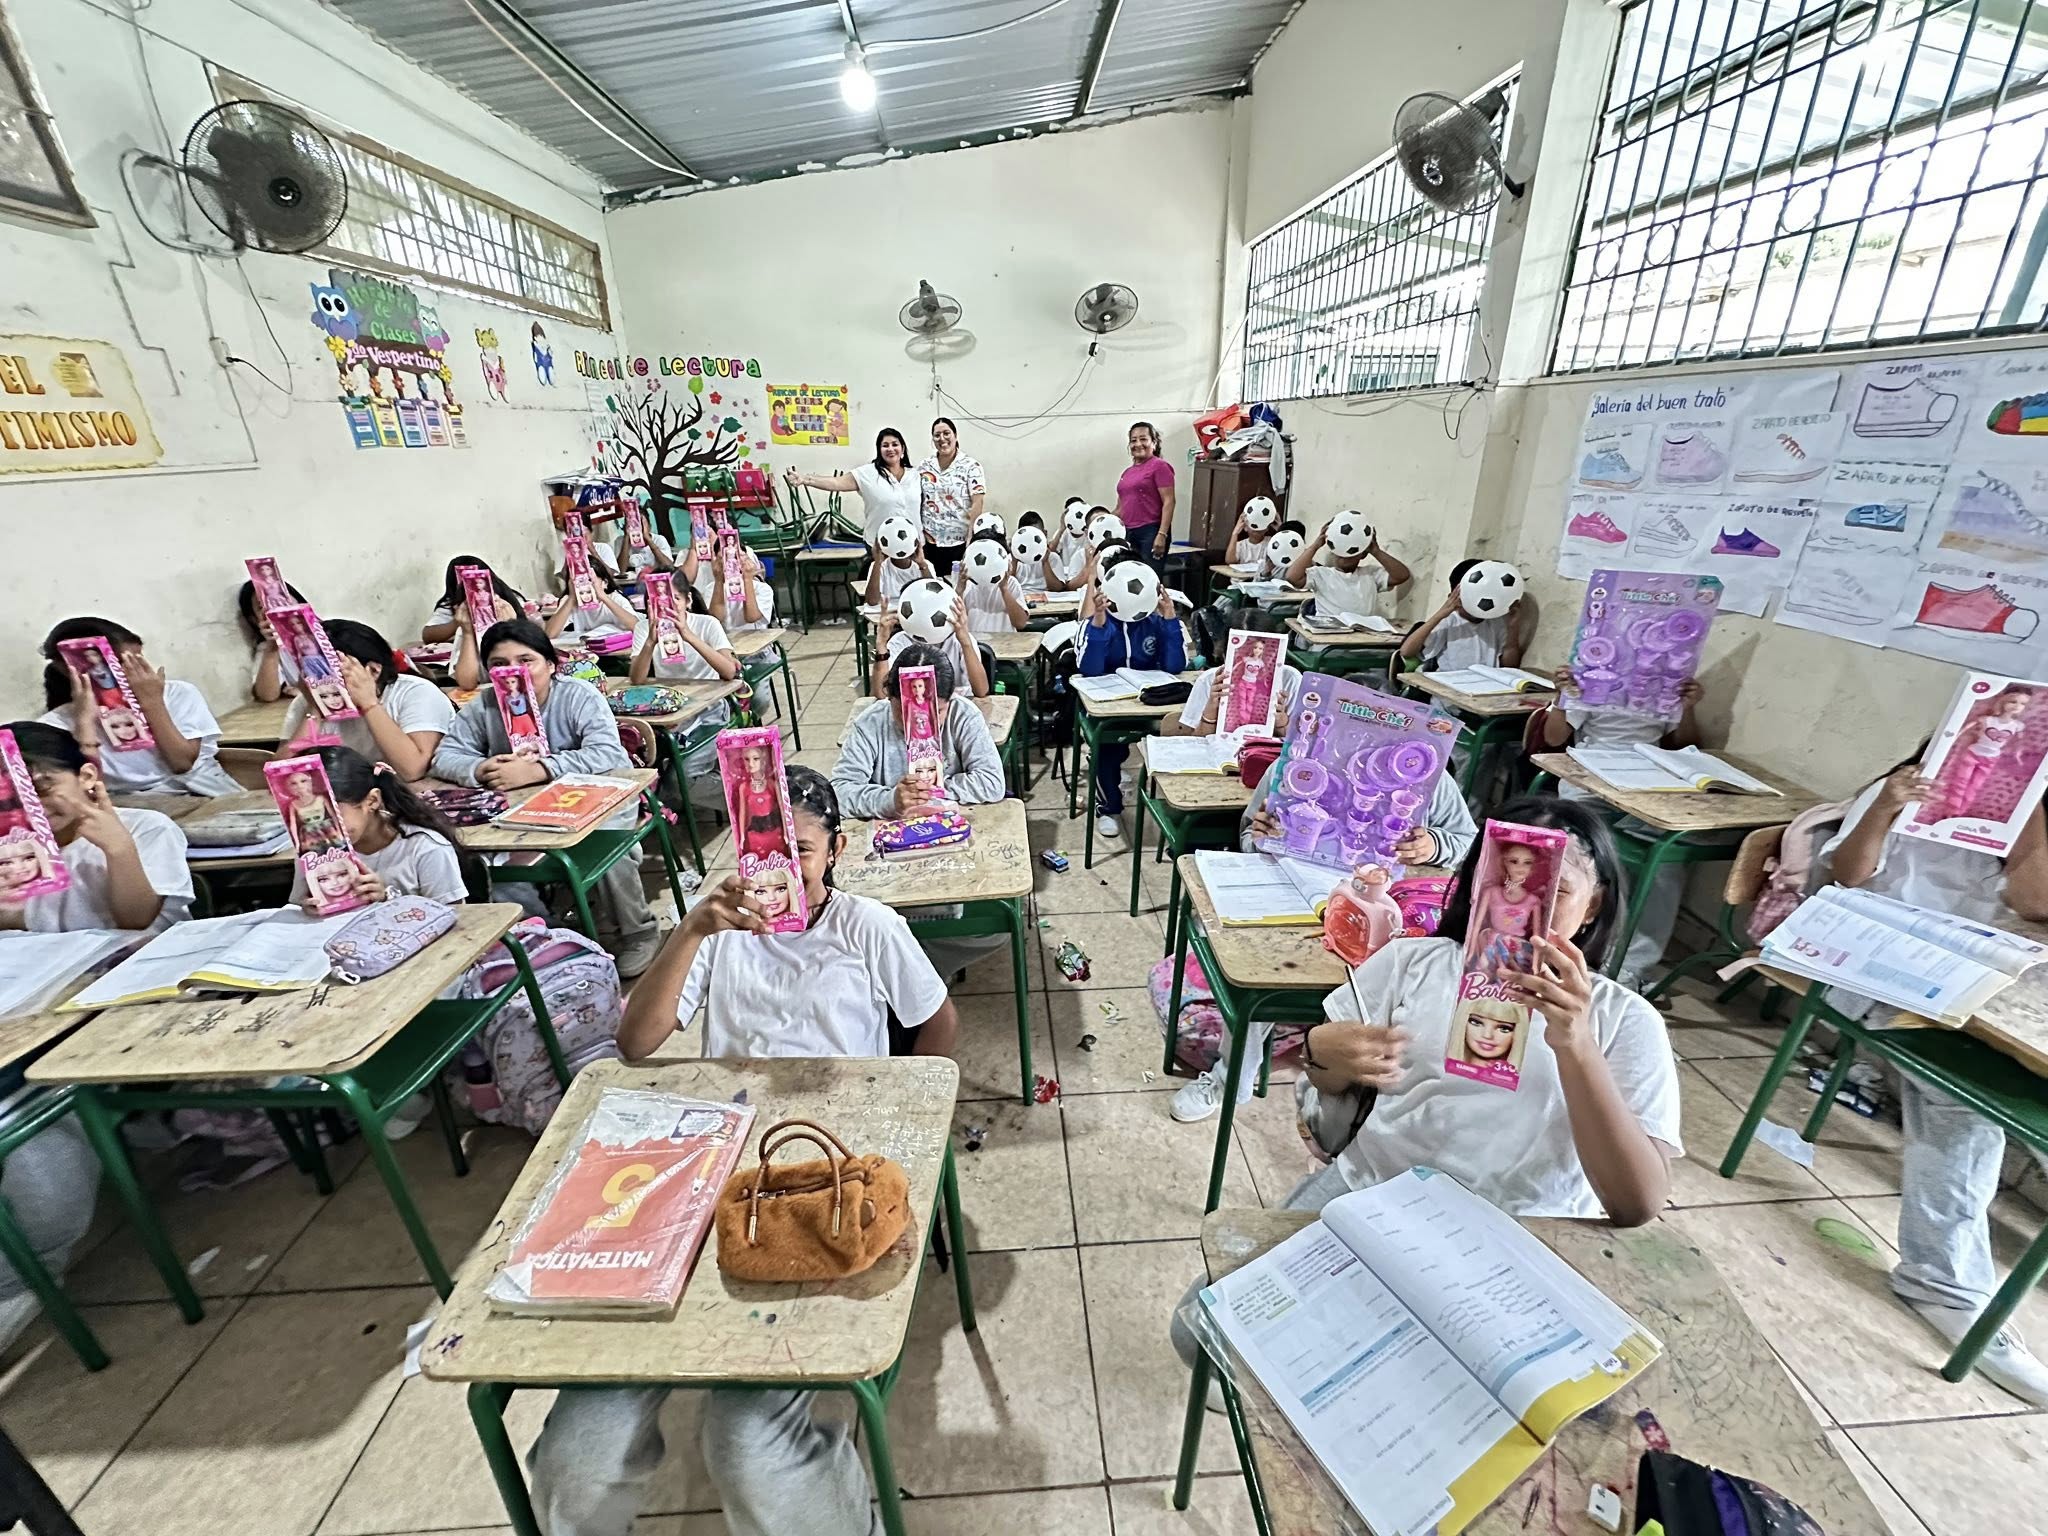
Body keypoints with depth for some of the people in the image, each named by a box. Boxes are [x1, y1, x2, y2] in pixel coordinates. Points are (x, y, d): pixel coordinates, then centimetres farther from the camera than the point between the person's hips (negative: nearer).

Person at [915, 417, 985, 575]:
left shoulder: (970, 466, -3)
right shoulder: (924, 467, 8)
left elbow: (977, 504, -8)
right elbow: (916, 503, 12)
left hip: (960, 543, -3)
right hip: (930, 543, 3)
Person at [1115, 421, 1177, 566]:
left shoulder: (1159, 466, -1)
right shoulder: (1127, 472, 18)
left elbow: (1168, 502, -9)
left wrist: (1162, 535, -18)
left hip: (1151, 532, -6)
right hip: (1128, 533, 6)